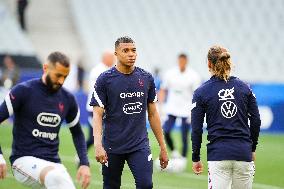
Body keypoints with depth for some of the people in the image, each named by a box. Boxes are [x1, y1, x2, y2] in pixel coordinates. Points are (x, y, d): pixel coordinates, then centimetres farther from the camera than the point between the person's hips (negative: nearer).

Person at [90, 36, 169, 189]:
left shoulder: (146, 78, 7)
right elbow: (97, 115, -8)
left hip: (140, 145, 2)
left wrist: (163, 147, 12)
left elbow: (152, 114, 13)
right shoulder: (105, 79, -4)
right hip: (113, 146, -2)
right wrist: (98, 145, -22)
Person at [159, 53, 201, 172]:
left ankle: (183, 161, 9)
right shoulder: (170, 74, 2)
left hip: (186, 111, -2)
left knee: (184, 137, -1)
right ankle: (174, 153, 8)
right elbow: (163, 90, 11)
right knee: (165, 131, -13)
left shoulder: (194, 76, -5)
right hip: (172, 109, 2)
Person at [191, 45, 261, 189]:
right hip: (243, 153, 2)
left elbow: (196, 129, 0)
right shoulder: (244, 88, 7)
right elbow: (256, 121, 8)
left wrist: (196, 158, 9)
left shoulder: (201, 92, 0)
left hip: (218, 153, -2)